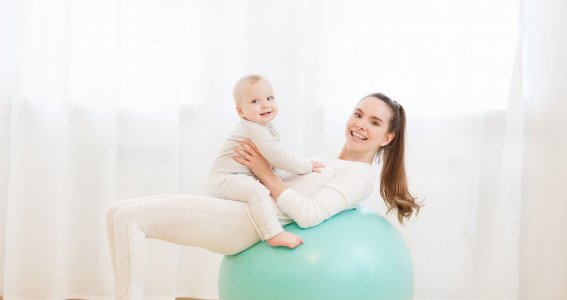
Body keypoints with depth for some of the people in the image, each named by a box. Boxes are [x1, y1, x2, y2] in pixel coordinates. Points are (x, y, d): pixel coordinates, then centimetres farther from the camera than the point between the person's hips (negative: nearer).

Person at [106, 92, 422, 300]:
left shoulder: (361, 174, -3)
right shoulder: (331, 163, 24)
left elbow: (309, 214, -18)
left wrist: (267, 174, -9)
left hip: (245, 221, -10)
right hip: (236, 206, 10)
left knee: (127, 216, -19)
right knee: (121, 214, 3)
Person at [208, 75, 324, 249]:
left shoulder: (265, 128, 12)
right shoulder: (255, 129, -20)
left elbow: (270, 159, 23)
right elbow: (274, 157, -26)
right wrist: (305, 167, -19)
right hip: (226, 178, -11)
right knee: (258, 191, -34)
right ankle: (274, 235, -36)